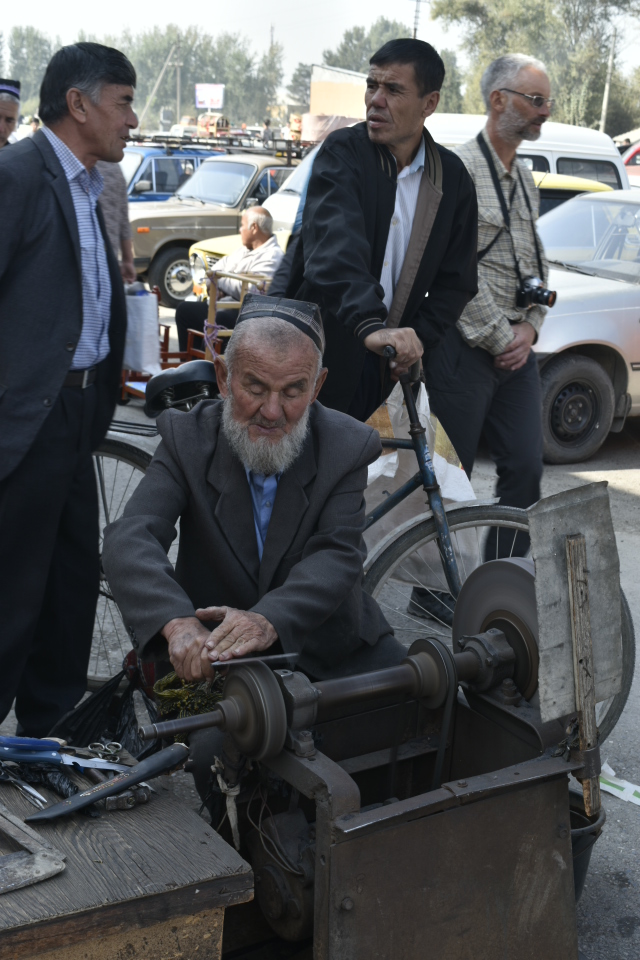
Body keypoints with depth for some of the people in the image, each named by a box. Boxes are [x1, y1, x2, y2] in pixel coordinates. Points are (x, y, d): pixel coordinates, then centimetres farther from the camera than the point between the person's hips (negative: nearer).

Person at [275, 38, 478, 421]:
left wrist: (418, 338, -10)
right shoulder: (343, 152, -10)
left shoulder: (453, 178, 4)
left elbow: (456, 281, 8)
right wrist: (371, 327, -45)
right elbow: (335, 247, -29)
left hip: (384, 364, 3)